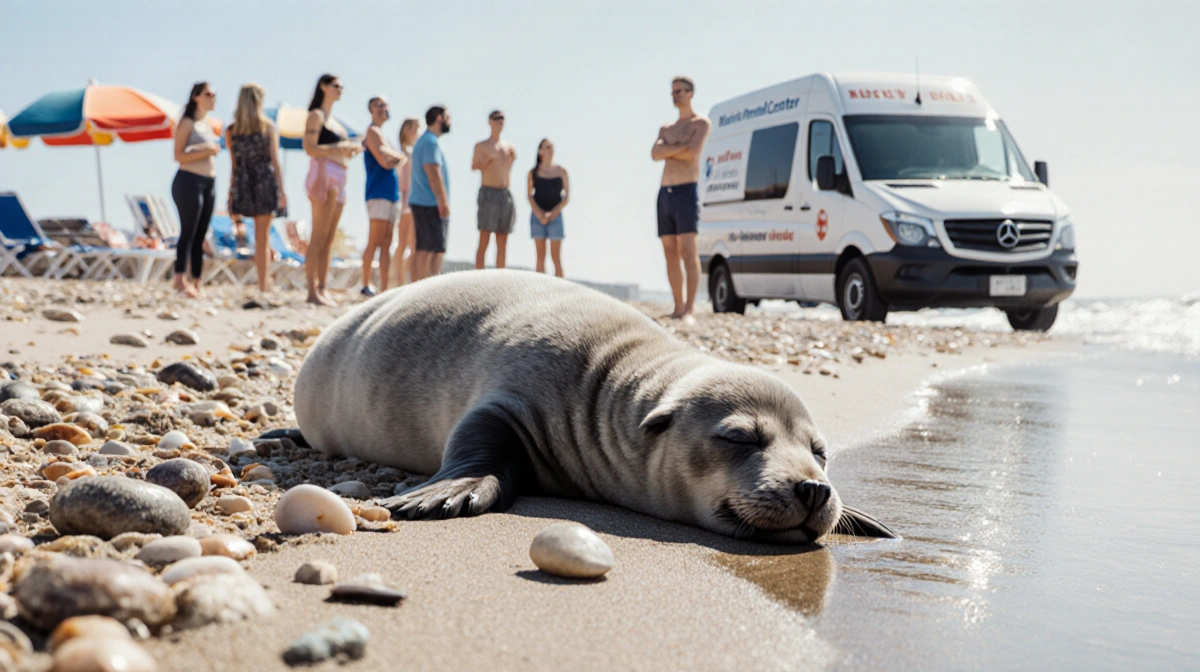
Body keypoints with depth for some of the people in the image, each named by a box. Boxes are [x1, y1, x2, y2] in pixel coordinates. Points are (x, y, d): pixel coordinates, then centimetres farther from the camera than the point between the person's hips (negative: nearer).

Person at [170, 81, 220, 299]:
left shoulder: (207, 123, 17)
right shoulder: (187, 123, -6)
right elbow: (179, 155, -13)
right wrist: (206, 151, -20)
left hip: (209, 183, 7)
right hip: (189, 182, -7)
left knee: (200, 236, 5)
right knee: (188, 232, -13)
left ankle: (197, 283, 6)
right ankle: (180, 279, -16)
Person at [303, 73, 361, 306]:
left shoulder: (332, 119, 23)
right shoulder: (316, 115, -2)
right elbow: (310, 148, -14)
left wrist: (351, 149, 7)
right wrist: (338, 148, -21)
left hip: (338, 178, 9)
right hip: (323, 175, -9)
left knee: (328, 239, 6)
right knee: (319, 237, -11)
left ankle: (322, 289, 8)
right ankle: (312, 291, -11)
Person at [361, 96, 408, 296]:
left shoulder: (381, 134, 22)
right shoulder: (372, 132, -5)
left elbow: (403, 159, 18)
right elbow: (383, 161, -17)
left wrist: (395, 159, -4)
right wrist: (397, 156, 2)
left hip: (391, 194, 9)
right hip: (378, 193, -9)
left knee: (386, 244, 4)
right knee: (375, 242, -11)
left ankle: (384, 289, 3)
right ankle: (366, 285, -7)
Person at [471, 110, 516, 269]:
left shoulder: (509, 148, 16)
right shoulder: (482, 146, 2)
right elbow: (474, 166, -14)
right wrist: (489, 159, -27)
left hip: (505, 195, 5)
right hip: (488, 193, -5)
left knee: (502, 243, 5)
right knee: (484, 241, -8)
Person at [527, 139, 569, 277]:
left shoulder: (561, 171, 3)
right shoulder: (533, 172, 4)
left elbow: (567, 197, 2)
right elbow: (530, 196, 2)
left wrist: (553, 213, -10)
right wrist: (540, 214, -12)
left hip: (555, 216, -1)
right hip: (537, 216, 1)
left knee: (556, 256, -2)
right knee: (540, 256, 3)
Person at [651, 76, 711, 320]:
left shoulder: (701, 123, 4)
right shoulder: (665, 129, 22)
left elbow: (692, 153, -13)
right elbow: (655, 154, 2)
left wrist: (668, 151, 1)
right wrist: (680, 147, -7)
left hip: (686, 192, -6)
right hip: (664, 194, 6)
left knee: (688, 252, -14)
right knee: (670, 254, 3)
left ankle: (689, 309, -20)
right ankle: (678, 307, 6)